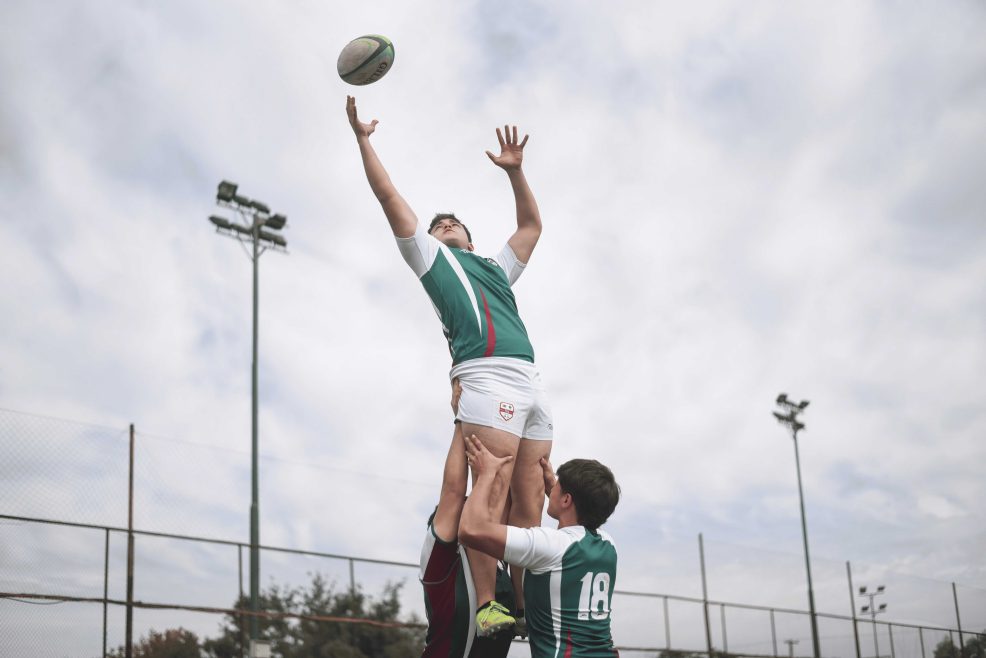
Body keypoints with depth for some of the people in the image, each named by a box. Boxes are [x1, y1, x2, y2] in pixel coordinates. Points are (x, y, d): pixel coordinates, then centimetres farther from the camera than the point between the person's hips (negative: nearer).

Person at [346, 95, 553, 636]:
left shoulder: (495, 267, 36)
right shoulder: (432, 257, 22)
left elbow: (532, 225, 43)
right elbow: (390, 196, 20)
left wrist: (514, 171, 37)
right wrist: (362, 138, 21)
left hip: (530, 383, 6)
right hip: (486, 376, -6)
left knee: (529, 504, -2)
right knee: (492, 495, -16)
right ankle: (486, 606, -18)